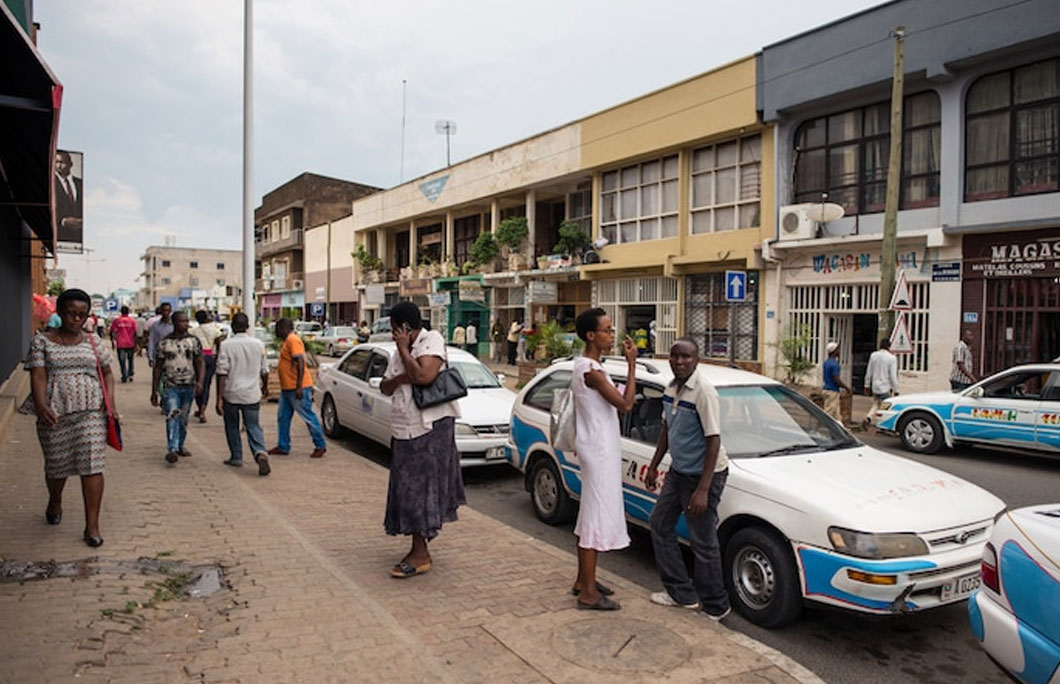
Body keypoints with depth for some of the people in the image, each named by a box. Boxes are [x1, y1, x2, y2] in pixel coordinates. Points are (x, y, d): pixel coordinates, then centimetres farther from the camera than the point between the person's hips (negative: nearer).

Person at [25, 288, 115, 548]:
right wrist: (41, 405, -22)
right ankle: (55, 502, 47)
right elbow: (38, 376, -6)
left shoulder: (93, 342, 9)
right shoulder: (42, 341, 2)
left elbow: (107, 373, 14)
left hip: (91, 412, 1)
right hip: (54, 414, 0)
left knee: (92, 466, -6)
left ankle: (92, 526, -1)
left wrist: (110, 402, -1)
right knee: (56, 464, 14)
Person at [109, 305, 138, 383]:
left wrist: (112, 342, 12)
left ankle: (124, 377, -4)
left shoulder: (117, 320, 1)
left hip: (120, 344, -1)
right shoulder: (132, 321, 0)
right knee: (130, 360, 16)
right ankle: (130, 374, 13)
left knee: (122, 361, 1)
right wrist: (135, 344, -2)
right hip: (130, 344, 1)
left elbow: (111, 332, 0)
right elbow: (135, 333, -6)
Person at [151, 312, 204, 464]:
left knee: (184, 418, 12)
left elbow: (200, 362, 4)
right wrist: (154, 391, 5)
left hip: (189, 386, 2)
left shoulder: (193, 341, 6)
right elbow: (158, 368, 6)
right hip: (170, 386, -2)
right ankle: (172, 450, -24)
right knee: (172, 416, -16)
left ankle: (180, 446, 28)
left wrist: (200, 381, -13)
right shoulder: (164, 343, 2)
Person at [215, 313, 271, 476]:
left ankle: (236, 457, 26)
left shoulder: (226, 345, -9)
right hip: (252, 394, 2)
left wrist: (219, 399, -11)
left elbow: (222, 373, -13)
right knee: (253, 426, 6)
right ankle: (261, 454, -18)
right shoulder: (258, 344, 0)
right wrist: (265, 387, 28)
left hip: (231, 394, -2)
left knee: (232, 426, 18)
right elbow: (264, 370, 9)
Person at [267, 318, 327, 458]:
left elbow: (300, 363, -22)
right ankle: (283, 446, 19)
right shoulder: (287, 341, 16)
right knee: (283, 417, 12)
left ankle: (320, 446, 6)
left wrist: (299, 387, -26)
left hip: (297, 388, -11)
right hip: (287, 388, 11)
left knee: (308, 417, -2)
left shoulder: (293, 340, -15)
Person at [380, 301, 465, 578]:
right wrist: (399, 379, -7)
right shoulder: (400, 352, 16)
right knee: (409, 489, 12)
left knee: (421, 488, -6)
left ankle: (420, 554, 0)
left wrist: (403, 349, -12)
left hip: (430, 429, -8)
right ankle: (419, 548, 24)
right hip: (404, 430, 8)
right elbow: (385, 388, 15)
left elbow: (424, 376, -24)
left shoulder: (432, 340, -9)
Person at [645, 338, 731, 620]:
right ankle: (682, 592, 27)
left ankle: (715, 605, 19)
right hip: (678, 470, 9)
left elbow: (713, 441, -23)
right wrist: (653, 466, 17)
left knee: (703, 542, 0)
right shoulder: (671, 388, 3)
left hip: (703, 474, -9)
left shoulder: (704, 392, -22)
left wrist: (703, 490, -25)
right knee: (660, 524, 15)